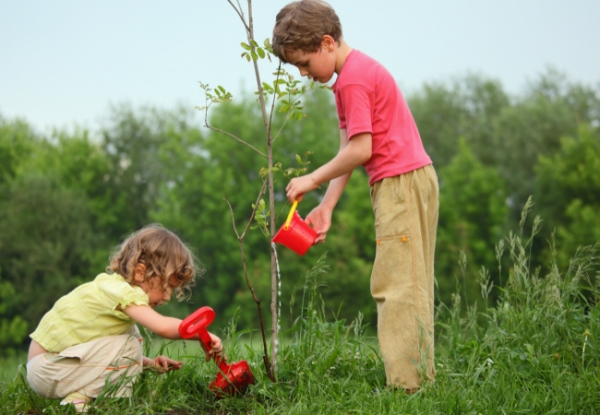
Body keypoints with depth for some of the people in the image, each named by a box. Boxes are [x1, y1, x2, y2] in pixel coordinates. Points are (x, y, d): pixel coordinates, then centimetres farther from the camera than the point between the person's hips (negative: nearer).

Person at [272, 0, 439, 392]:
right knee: (411, 287, 12)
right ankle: (422, 376, 15)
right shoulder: (359, 70, 18)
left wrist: (313, 179, -7)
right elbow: (349, 150, 15)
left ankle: (405, 385, -11)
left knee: (395, 285, -10)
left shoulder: (353, 80, -14)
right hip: (414, 182, 11)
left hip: (401, 183, -11)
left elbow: (360, 150, -19)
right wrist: (326, 206, 9)